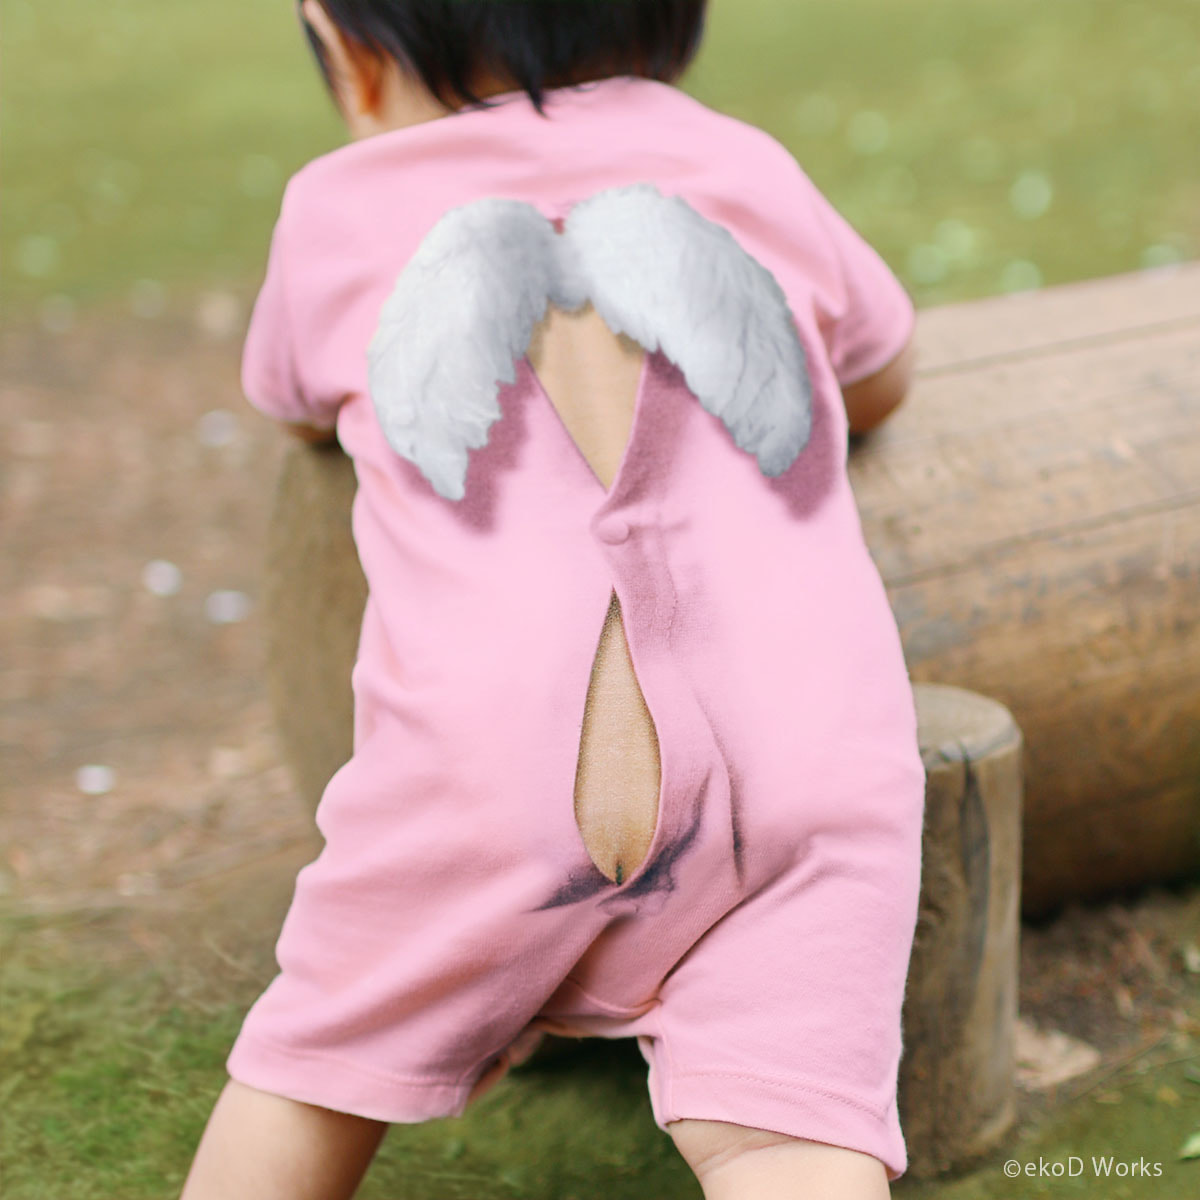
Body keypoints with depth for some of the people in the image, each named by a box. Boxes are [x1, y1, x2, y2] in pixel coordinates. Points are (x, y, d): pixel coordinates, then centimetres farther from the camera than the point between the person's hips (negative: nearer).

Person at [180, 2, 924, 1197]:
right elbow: (881, 376, 44)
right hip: (810, 737, 1)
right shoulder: (751, 172, 24)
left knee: (318, 1065, 19)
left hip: (493, 750, -1)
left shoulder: (341, 207, 21)